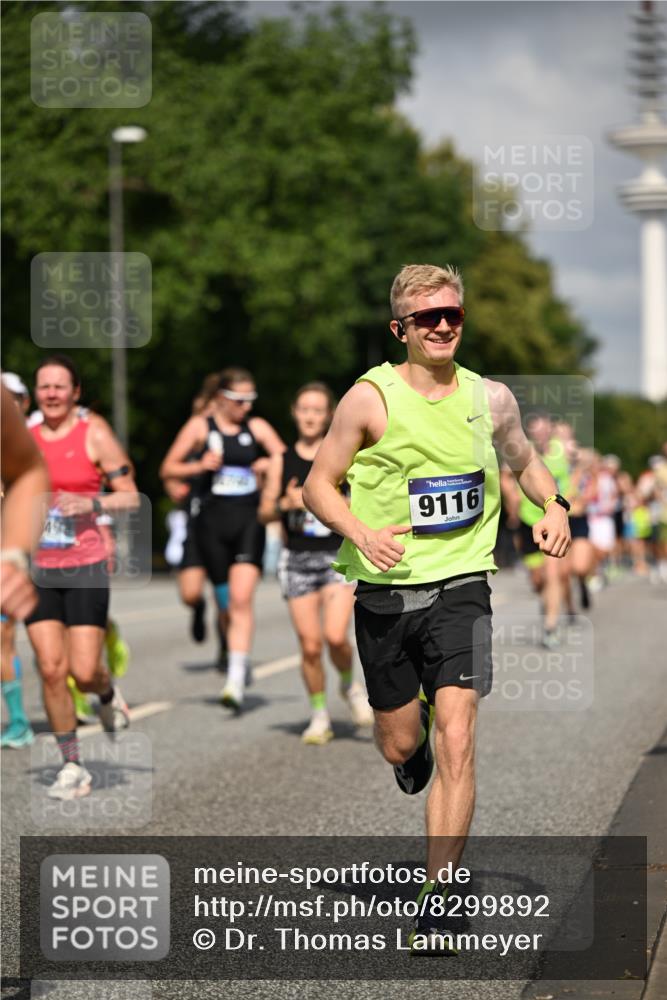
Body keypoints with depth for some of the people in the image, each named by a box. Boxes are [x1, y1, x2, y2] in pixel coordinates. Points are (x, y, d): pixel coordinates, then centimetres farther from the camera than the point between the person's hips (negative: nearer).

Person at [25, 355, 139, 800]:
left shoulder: (94, 433, -3)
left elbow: (131, 497, -4)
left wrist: (93, 503, -20)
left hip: (85, 567, -3)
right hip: (38, 568, 3)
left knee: (84, 671, -8)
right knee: (51, 668, -3)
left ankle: (109, 694, 30)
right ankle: (72, 767, 8)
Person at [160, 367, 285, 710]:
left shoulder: (257, 427, 8)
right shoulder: (200, 427, 4)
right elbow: (167, 469, 5)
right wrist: (199, 466, -12)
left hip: (249, 521, 0)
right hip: (212, 520, 1)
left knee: (241, 598, -17)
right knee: (226, 603, 9)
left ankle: (235, 682, -21)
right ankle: (239, 661, 36)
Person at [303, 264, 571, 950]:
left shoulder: (490, 399, 2)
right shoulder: (371, 398, -7)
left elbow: (525, 463, 22)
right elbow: (318, 483, -3)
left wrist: (553, 505, 1)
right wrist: (362, 534, -21)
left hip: (460, 588, 0)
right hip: (385, 592, 0)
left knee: (456, 743, -13)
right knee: (399, 745, 10)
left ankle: (433, 905, -8)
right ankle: (413, 734, 51)